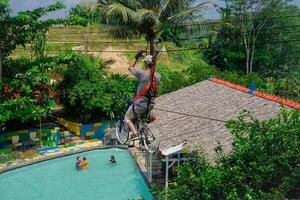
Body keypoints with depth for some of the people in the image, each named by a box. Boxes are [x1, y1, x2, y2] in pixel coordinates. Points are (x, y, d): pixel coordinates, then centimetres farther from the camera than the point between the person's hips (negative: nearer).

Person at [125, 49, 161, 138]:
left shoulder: (142, 73, -19)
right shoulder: (158, 76, -5)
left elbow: (130, 68, -2)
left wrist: (137, 56, 3)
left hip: (140, 104, -5)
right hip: (150, 104, 5)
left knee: (127, 118, 15)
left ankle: (135, 133, -3)